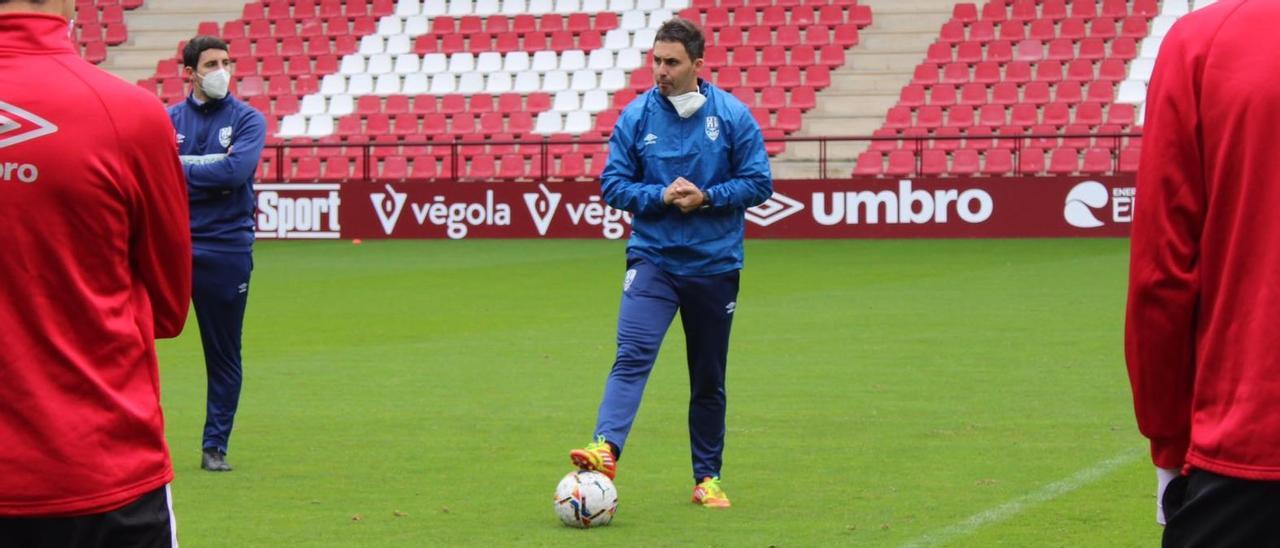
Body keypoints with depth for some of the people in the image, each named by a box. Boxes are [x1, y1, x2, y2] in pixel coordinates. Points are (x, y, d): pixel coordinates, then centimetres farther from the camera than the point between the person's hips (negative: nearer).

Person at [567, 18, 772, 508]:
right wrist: (661, 195, -16)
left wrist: (705, 197, -16)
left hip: (714, 265, 1)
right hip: (652, 259, -1)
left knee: (708, 378, 10)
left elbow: (759, 183, -3)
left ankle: (707, 477, 21)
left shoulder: (733, 116, -4)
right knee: (632, 355, -21)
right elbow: (613, 184, 1)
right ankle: (605, 450, -34)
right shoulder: (636, 116, -2)